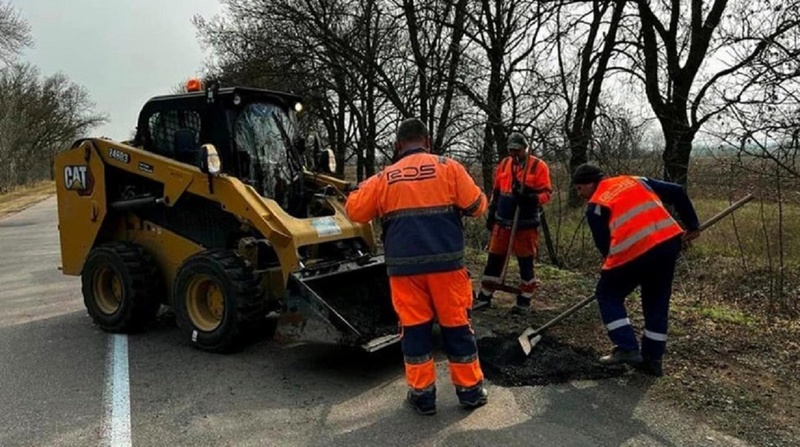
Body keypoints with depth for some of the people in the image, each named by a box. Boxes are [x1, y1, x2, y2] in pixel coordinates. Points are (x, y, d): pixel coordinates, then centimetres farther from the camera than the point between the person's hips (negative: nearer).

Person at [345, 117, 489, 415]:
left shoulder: (384, 177, 6)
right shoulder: (448, 167, 2)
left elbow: (355, 211, 13)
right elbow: (477, 206, 3)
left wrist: (363, 188, 30)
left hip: (404, 266, 1)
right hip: (446, 262, -1)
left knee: (415, 327, 10)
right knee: (457, 325, 11)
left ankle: (422, 394, 17)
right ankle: (470, 390, 22)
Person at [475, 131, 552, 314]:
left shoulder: (538, 166, -5)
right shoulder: (503, 164, 10)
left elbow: (546, 193, -9)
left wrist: (530, 198, -27)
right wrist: (491, 215, 16)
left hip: (526, 224, -4)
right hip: (502, 221, 4)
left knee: (525, 262, 3)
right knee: (494, 259, 7)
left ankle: (525, 300, 15)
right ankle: (485, 297, 16)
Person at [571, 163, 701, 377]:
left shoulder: (596, 206, 8)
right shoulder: (636, 181, 22)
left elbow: (603, 245, 7)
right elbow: (677, 192, 20)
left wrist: (617, 268, 22)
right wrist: (692, 225, 24)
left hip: (634, 252, -6)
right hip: (670, 242, 6)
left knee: (607, 295, 15)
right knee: (657, 302, 19)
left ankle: (627, 349, 9)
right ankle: (653, 359, 25)